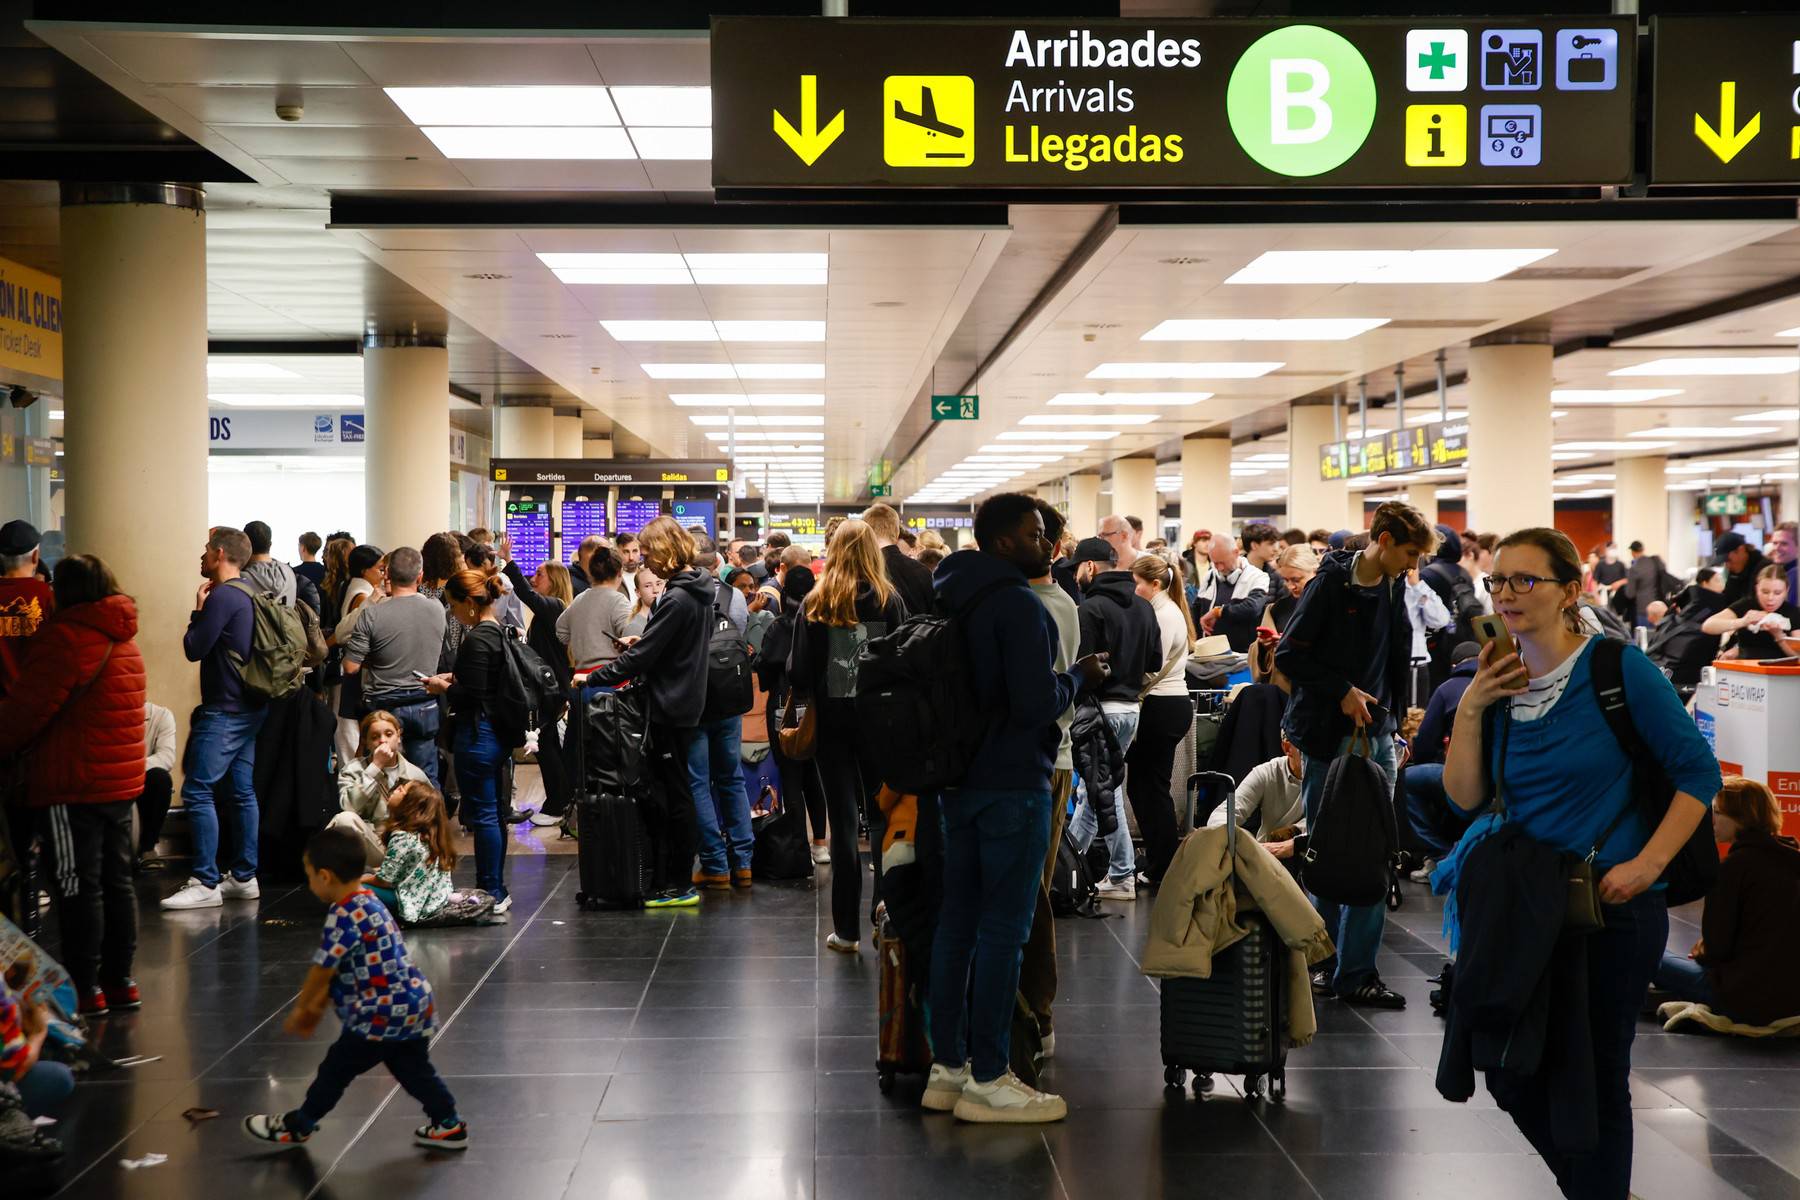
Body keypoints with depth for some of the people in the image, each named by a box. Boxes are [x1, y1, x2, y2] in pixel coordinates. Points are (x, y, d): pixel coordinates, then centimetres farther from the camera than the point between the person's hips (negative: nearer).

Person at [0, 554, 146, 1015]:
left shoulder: (66, 637, -14)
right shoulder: (124, 641, 13)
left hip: (74, 786, -8)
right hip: (122, 781, 8)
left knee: (78, 887, -2)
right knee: (116, 882, 13)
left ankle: (86, 988, 2)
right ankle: (119, 980, 19)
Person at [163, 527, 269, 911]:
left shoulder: (222, 597, -15)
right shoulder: (247, 596, 14)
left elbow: (194, 649, -12)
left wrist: (199, 610, 0)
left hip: (225, 710, -10)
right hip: (250, 707, 10)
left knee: (197, 791, -9)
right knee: (242, 791, 11)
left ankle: (206, 883, -10)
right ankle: (243, 877, 14)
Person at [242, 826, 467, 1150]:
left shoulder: (344, 915, -19)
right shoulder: (368, 904, 13)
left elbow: (322, 970, -13)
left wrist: (300, 1010, 3)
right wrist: (318, 1006, 23)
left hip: (381, 1015, -9)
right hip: (413, 1008, 9)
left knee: (335, 1070, 8)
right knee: (414, 1071, 17)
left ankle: (298, 1126, 22)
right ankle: (448, 1125, 21)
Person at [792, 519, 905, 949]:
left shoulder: (816, 604, -4)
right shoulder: (889, 601, -5)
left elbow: (799, 671, -4)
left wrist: (807, 692, 17)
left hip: (831, 718, 0)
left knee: (843, 820, 4)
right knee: (881, 815, 13)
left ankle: (847, 929, 5)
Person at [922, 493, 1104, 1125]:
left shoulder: (952, 600, 12)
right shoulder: (1018, 605, -15)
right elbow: (1037, 704, -22)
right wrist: (1077, 677, -5)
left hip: (959, 781, 9)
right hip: (1012, 784, -9)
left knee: (957, 922, 11)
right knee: (1003, 929, -4)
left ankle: (947, 1068, 18)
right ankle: (987, 1080, 1)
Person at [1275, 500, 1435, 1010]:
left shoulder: (1393, 588, 8)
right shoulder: (1332, 584, -12)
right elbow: (1288, 656, -13)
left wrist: (1390, 715, 13)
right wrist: (1342, 691, -15)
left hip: (1376, 734, 6)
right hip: (1328, 736, -6)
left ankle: (1356, 971, 5)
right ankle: (1325, 962, 13)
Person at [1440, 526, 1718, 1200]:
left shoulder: (1619, 669, -11)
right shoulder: (1498, 680, 5)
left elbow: (1698, 772, -8)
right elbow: (1467, 796, 2)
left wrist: (1647, 864, -17)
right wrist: (1469, 709, -9)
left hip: (1612, 906, -5)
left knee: (1591, 1082, 3)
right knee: (1518, 1076, 13)